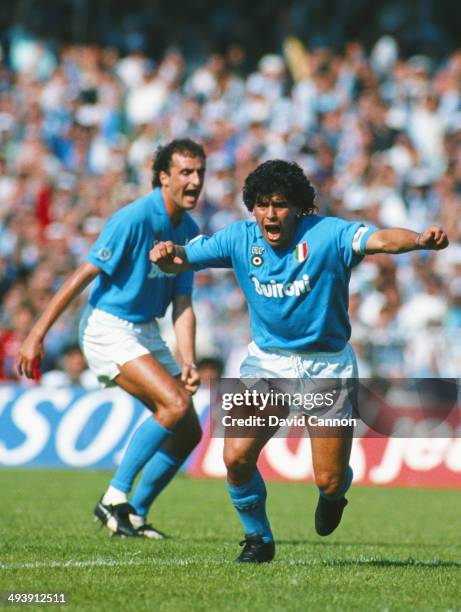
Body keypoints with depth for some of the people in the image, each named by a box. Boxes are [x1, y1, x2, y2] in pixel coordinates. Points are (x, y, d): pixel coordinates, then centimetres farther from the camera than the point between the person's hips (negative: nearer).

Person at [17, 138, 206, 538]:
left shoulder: (189, 231, 5)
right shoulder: (133, 219, -18)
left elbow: (183, 306, 7)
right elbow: (83, 277, -17)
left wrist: (188, 362, -7)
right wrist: (37, 335, -17)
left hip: (146, 333, 8)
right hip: (109, 328, -8)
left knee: (189, 431, 3)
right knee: (175, 404, -24)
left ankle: (136, 514, 15)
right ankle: (115, 499, -15)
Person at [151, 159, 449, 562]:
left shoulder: (327, 234, -18)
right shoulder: (240, 239, -6)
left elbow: (380, 240, -34)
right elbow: (184, 259, -5)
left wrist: (420, 239, -55)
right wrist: (167, 254, -30)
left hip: (327, 364, -2)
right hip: (267, 360, 2)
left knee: (330, 480, -4)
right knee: (237, 456, -17)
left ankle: (333, 495, 37)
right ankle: (258, 538, 11)